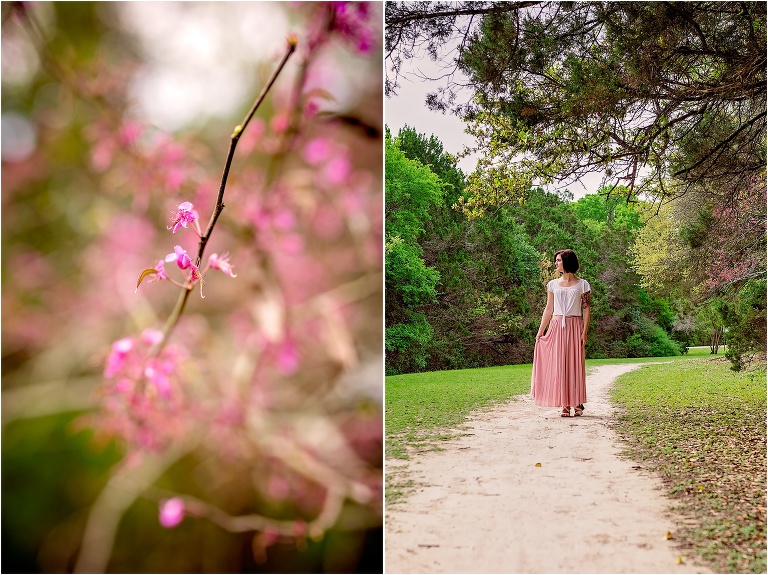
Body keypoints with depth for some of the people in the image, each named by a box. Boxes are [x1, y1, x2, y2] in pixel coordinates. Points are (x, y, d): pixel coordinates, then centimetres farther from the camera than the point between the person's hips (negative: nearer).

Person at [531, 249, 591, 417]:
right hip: (556, 327, 3)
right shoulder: (553, 285, 11)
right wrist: (540, 332, 8)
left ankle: (578, 403, 10)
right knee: (559, 365, 0)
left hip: (574, 327, -3)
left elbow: (586, 309, 1)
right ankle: (565, 405, 5)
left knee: (575, 363, -1)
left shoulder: (582, 284, 4)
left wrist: (584, 332, -9)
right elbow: (548, 310, 13)